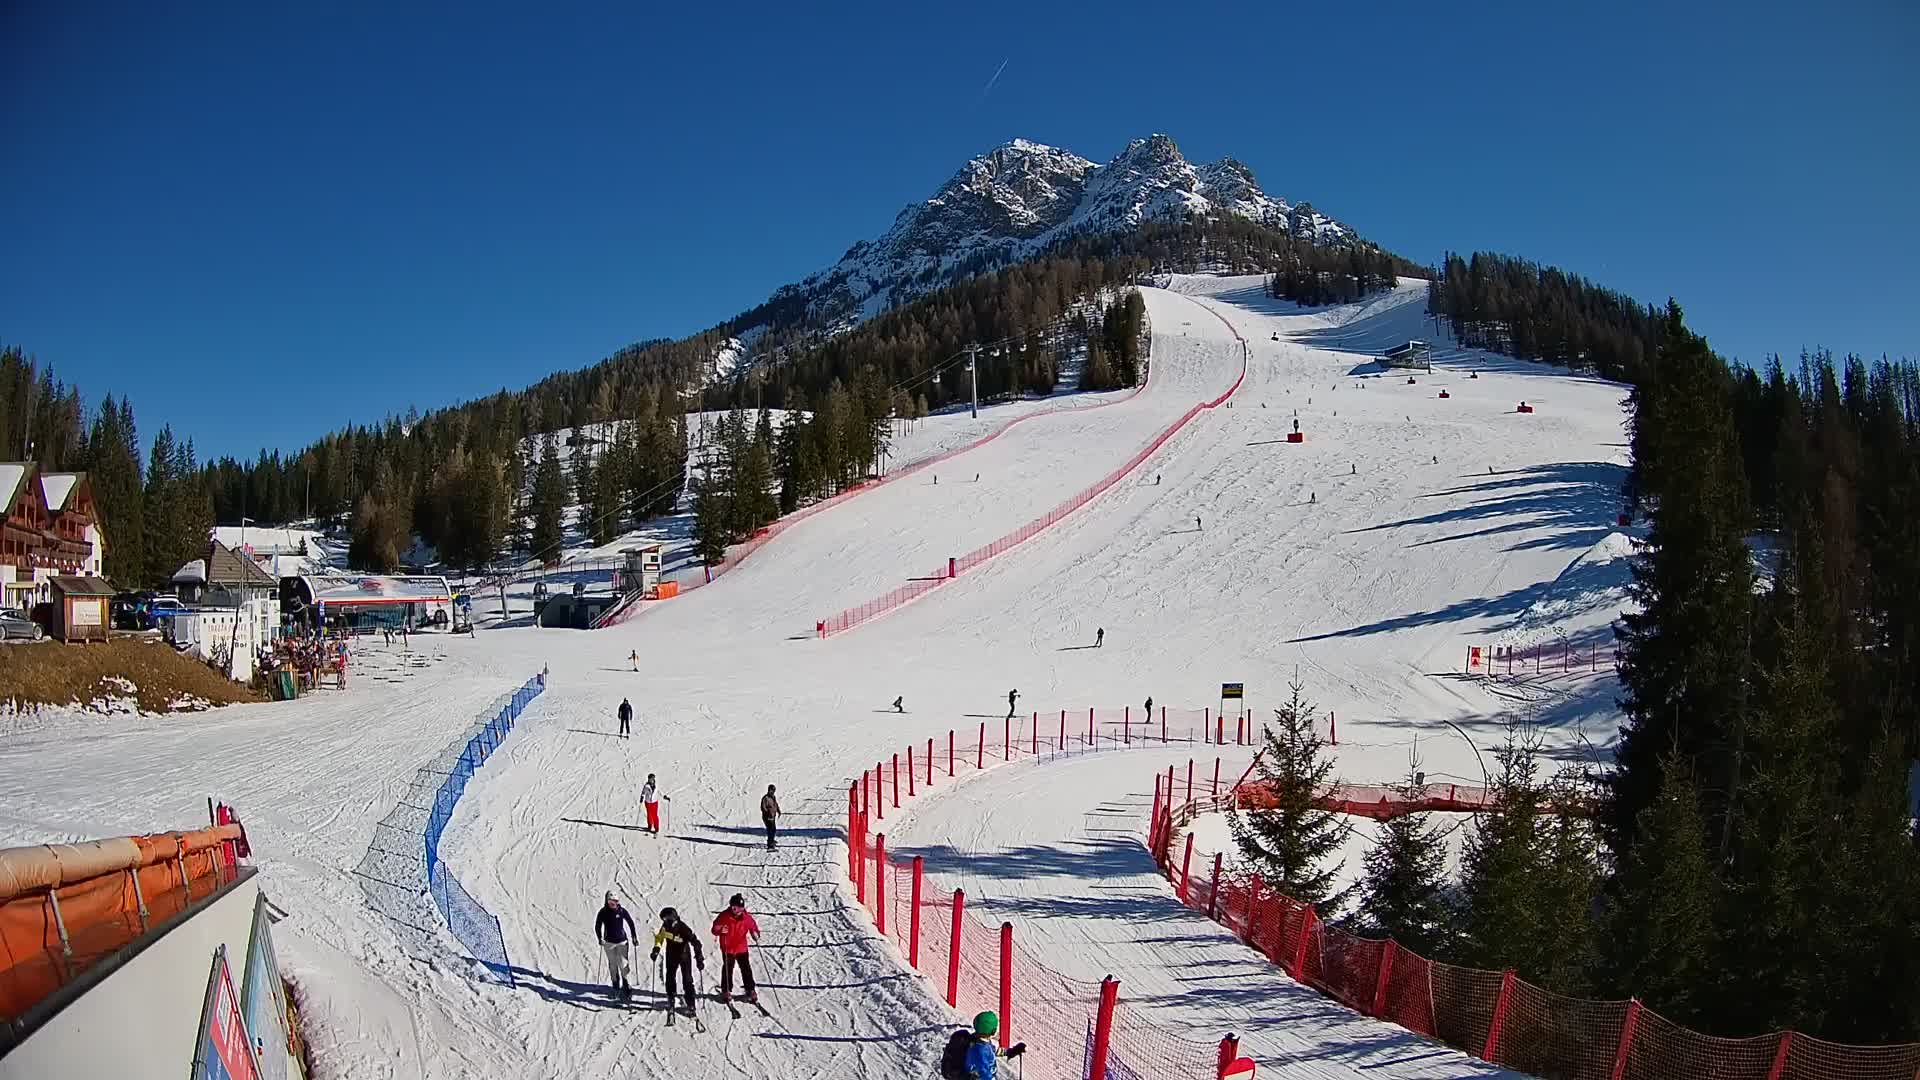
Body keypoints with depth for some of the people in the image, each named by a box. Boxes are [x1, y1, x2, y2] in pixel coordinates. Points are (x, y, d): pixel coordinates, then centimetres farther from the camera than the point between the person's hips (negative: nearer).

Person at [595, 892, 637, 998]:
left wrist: (634, 937, 4)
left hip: (622, 942, -1)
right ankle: (615, 985, 17)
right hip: (609, 942, 1)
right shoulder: (603, 912, -4)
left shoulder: (622, 911, -5)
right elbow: (597, 926, 6)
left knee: (623, 964, -9)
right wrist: (600, 938, -6)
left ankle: (626, 987, -3)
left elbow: (630, 922, 5)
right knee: (612, 965, 5)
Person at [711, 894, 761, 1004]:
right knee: (727, 969, 6)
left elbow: (753, 926, 2)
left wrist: (755, 934, -19)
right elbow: (715, 928, -9)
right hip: (727, 948, -2)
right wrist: (720, 930, -31)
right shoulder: (724, 916, -15)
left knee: (746, 969, 7)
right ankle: (726, 991, 21)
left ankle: (750, 990, 19)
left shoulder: (747, 917, -9)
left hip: (742, 948, 2)